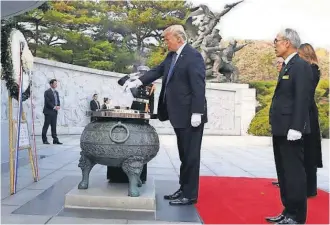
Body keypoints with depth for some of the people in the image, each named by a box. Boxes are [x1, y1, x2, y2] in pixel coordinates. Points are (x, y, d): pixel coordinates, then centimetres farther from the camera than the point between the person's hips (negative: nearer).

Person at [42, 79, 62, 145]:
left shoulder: (56, 92, 16)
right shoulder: (47, 92, -7)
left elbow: (58, 101, 15)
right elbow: (48, 102, -15)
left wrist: (58, 106, -5)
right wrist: (54, 107, -18)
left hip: (54, 112, 7)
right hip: (48, 111, -7)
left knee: (54, 126, 7)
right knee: (46, 126, 0)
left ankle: (55, 140, 7)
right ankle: (44, 140, 6)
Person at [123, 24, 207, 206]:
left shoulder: (193, 56, -13)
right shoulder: (171, 56, 13)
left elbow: (198, 86, -18)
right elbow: (158, 70, 16)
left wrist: (196, 113, -21)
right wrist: (137, 82, 3)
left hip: (190, 115, -9)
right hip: (179, 114, 9)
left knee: (191, 155, -1)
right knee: (184, 155, 15)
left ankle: (190, 195, 8)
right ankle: (184, 189, 25)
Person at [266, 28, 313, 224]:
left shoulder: (301, 66, -11)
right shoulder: (287, 66, 17)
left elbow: (302, 99, -18)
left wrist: (295, 128, -22)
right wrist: (277, 126, 16)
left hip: (291, 130, -10)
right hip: (281, 129, 10)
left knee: (294, 173, -2)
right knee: (284, 173, 14)